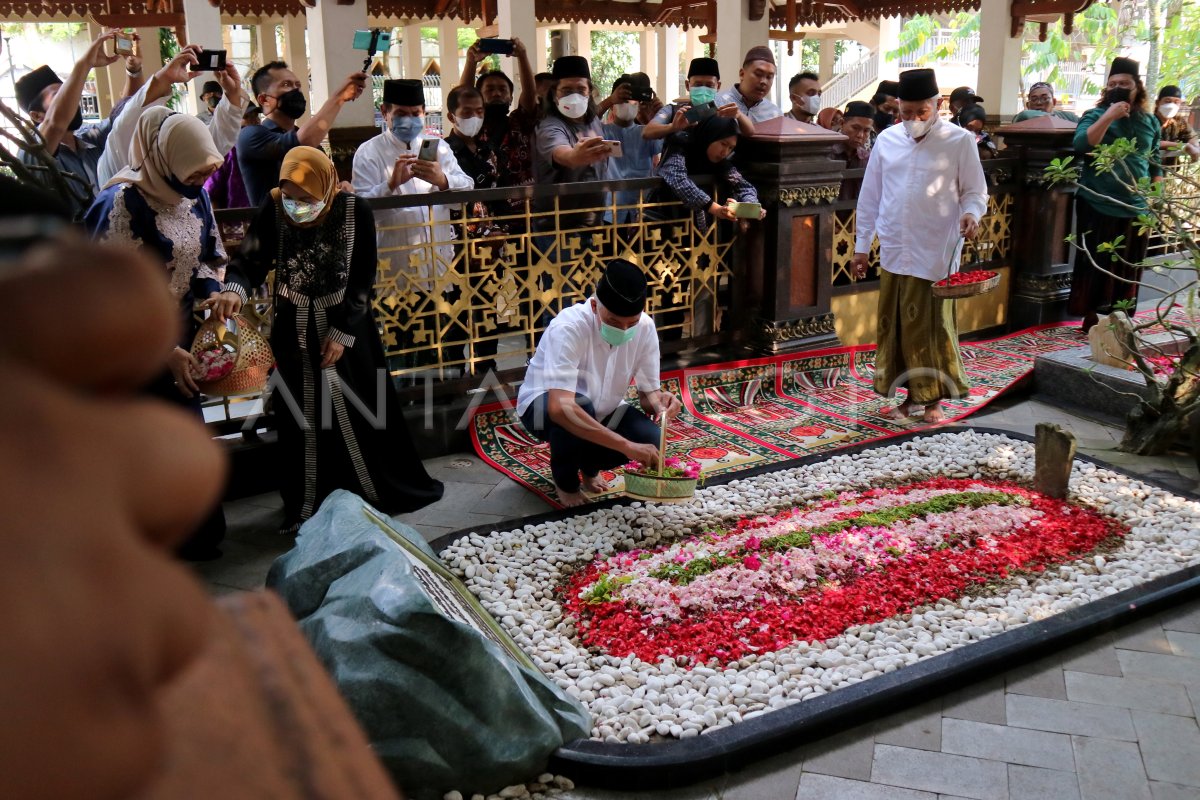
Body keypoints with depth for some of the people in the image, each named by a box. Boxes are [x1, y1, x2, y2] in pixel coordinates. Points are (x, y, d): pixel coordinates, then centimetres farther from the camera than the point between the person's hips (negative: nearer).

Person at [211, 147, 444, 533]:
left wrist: (342, 333, -11)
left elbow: (363, 279, -9)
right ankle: (307, 508, 22)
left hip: (347, 326, -1)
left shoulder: (355, 211, -14)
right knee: (303, 420, 8)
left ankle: (382, 491, 29)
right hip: (294, 330, 1)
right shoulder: (274, 209, -12)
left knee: (357, 413, 9)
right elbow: (250, 259, -13)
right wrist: (234, 290, -35)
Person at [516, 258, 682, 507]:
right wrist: (626, 445, -50)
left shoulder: (645, 328, -18)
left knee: (651, 440, -22)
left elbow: (648, 390, -7)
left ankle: (589, 465, 11)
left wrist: (659, 403, -33)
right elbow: (560, 408, -46)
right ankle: (565, 479, -6)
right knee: (580, 407, -38)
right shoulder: (568, 327, -35)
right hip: (543, 405, -5)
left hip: (600, 409, 5)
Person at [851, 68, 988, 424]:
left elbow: (975, 191, 3)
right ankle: (910, 396, 19)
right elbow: (870, 197, 12)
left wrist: (970, 213, -19)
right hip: (894, 253, 4)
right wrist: (862, 245, 10)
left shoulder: (959, 141, -2)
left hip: (935, 255, -3)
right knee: (895, 327, 6)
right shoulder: (887, 140, 8)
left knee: (932, 327, 0)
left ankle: (933, 400, 13)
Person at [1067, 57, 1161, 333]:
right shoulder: (1095, 115, -1)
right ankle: (1091, 319, 11)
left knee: (1128, 268, 8)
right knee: (1096, 264, 1)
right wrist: (1109, 117, -23)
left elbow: (1155, 165, 18)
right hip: (1098, 206, -4)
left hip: (1136, 208, 4)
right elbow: (1081, 145, -20)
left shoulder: (1150, 122, 12)